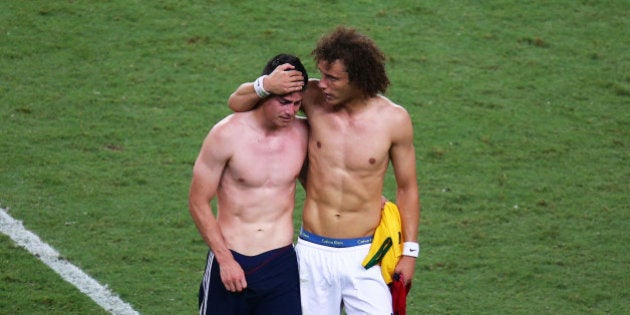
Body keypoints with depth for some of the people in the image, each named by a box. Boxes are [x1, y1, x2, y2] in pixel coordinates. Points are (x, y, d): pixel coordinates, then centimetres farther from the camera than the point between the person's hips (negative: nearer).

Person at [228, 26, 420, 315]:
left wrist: (410, 252, 4)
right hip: (313, 254, 2)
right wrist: (264, 85, -20)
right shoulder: (313, 98, -5)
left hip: (364, 257, -2)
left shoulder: (393, 119, -7)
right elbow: (236, 102, 2)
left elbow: (407, 188, 5)